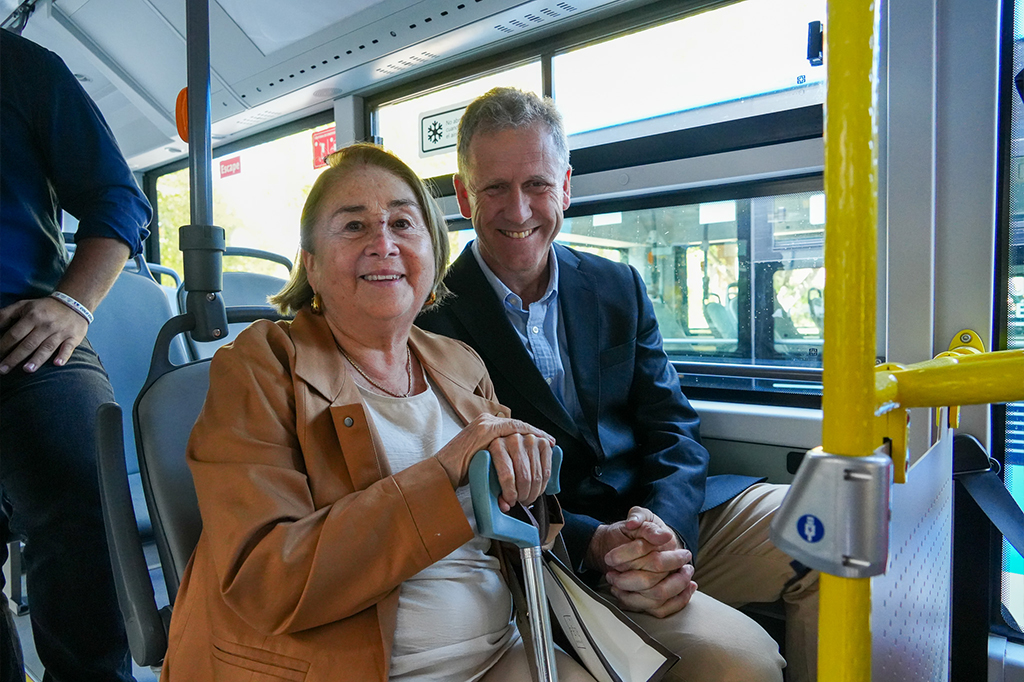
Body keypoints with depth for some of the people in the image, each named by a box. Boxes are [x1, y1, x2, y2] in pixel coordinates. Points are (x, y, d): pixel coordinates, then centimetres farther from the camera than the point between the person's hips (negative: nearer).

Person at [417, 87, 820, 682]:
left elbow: (673, 428, 4)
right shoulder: (432, 319, -6)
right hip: (553, 548, -5)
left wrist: (664, 522, -17)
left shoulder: (619, 288, 8)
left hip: (667, 517, 6)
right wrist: (595, 544, -25)